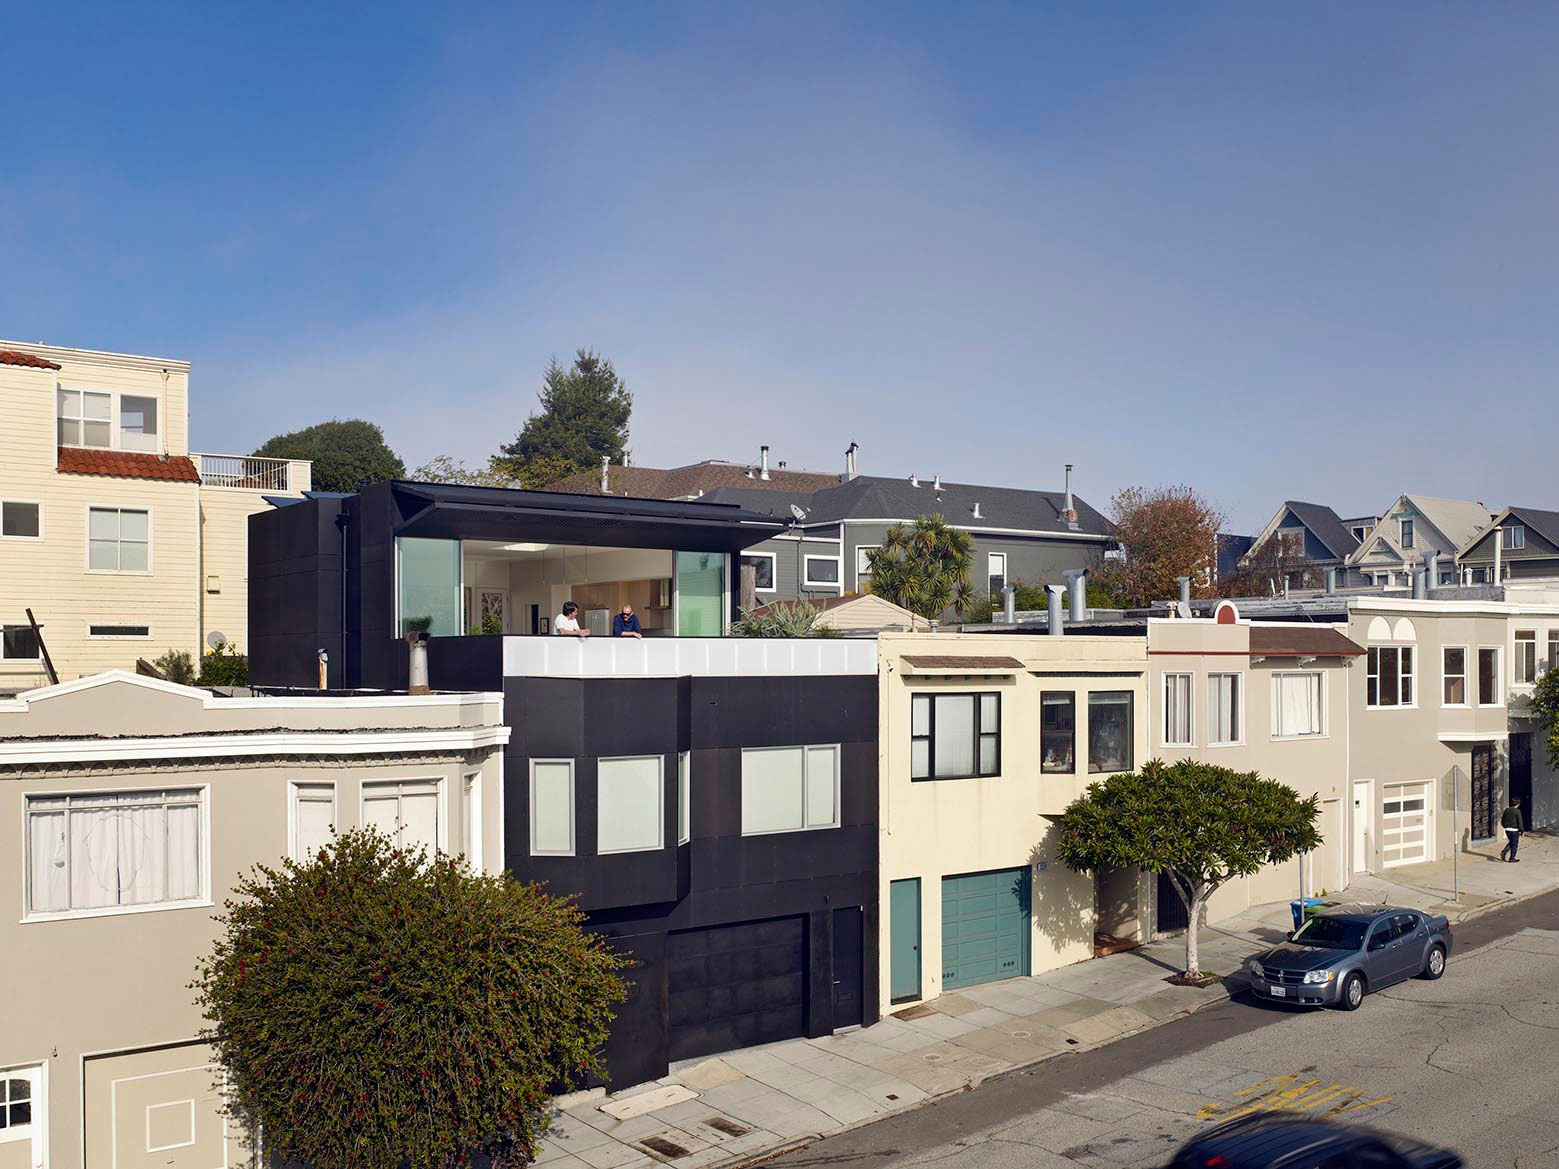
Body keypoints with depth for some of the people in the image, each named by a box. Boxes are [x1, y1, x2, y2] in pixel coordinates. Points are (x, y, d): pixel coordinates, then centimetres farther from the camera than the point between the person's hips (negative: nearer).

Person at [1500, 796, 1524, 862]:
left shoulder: (1506, 810, 5)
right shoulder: (1517, 811, -13)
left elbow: (1502, 820, 10)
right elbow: (1520, 822, -13)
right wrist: (1521, 831, -4)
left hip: (1507, 829, 5)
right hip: (1515, 830, -5)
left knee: (1510, 842, 22)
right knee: (1514, 844, 7)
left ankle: (1503, 852, 3)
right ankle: (1512, 858, 11)